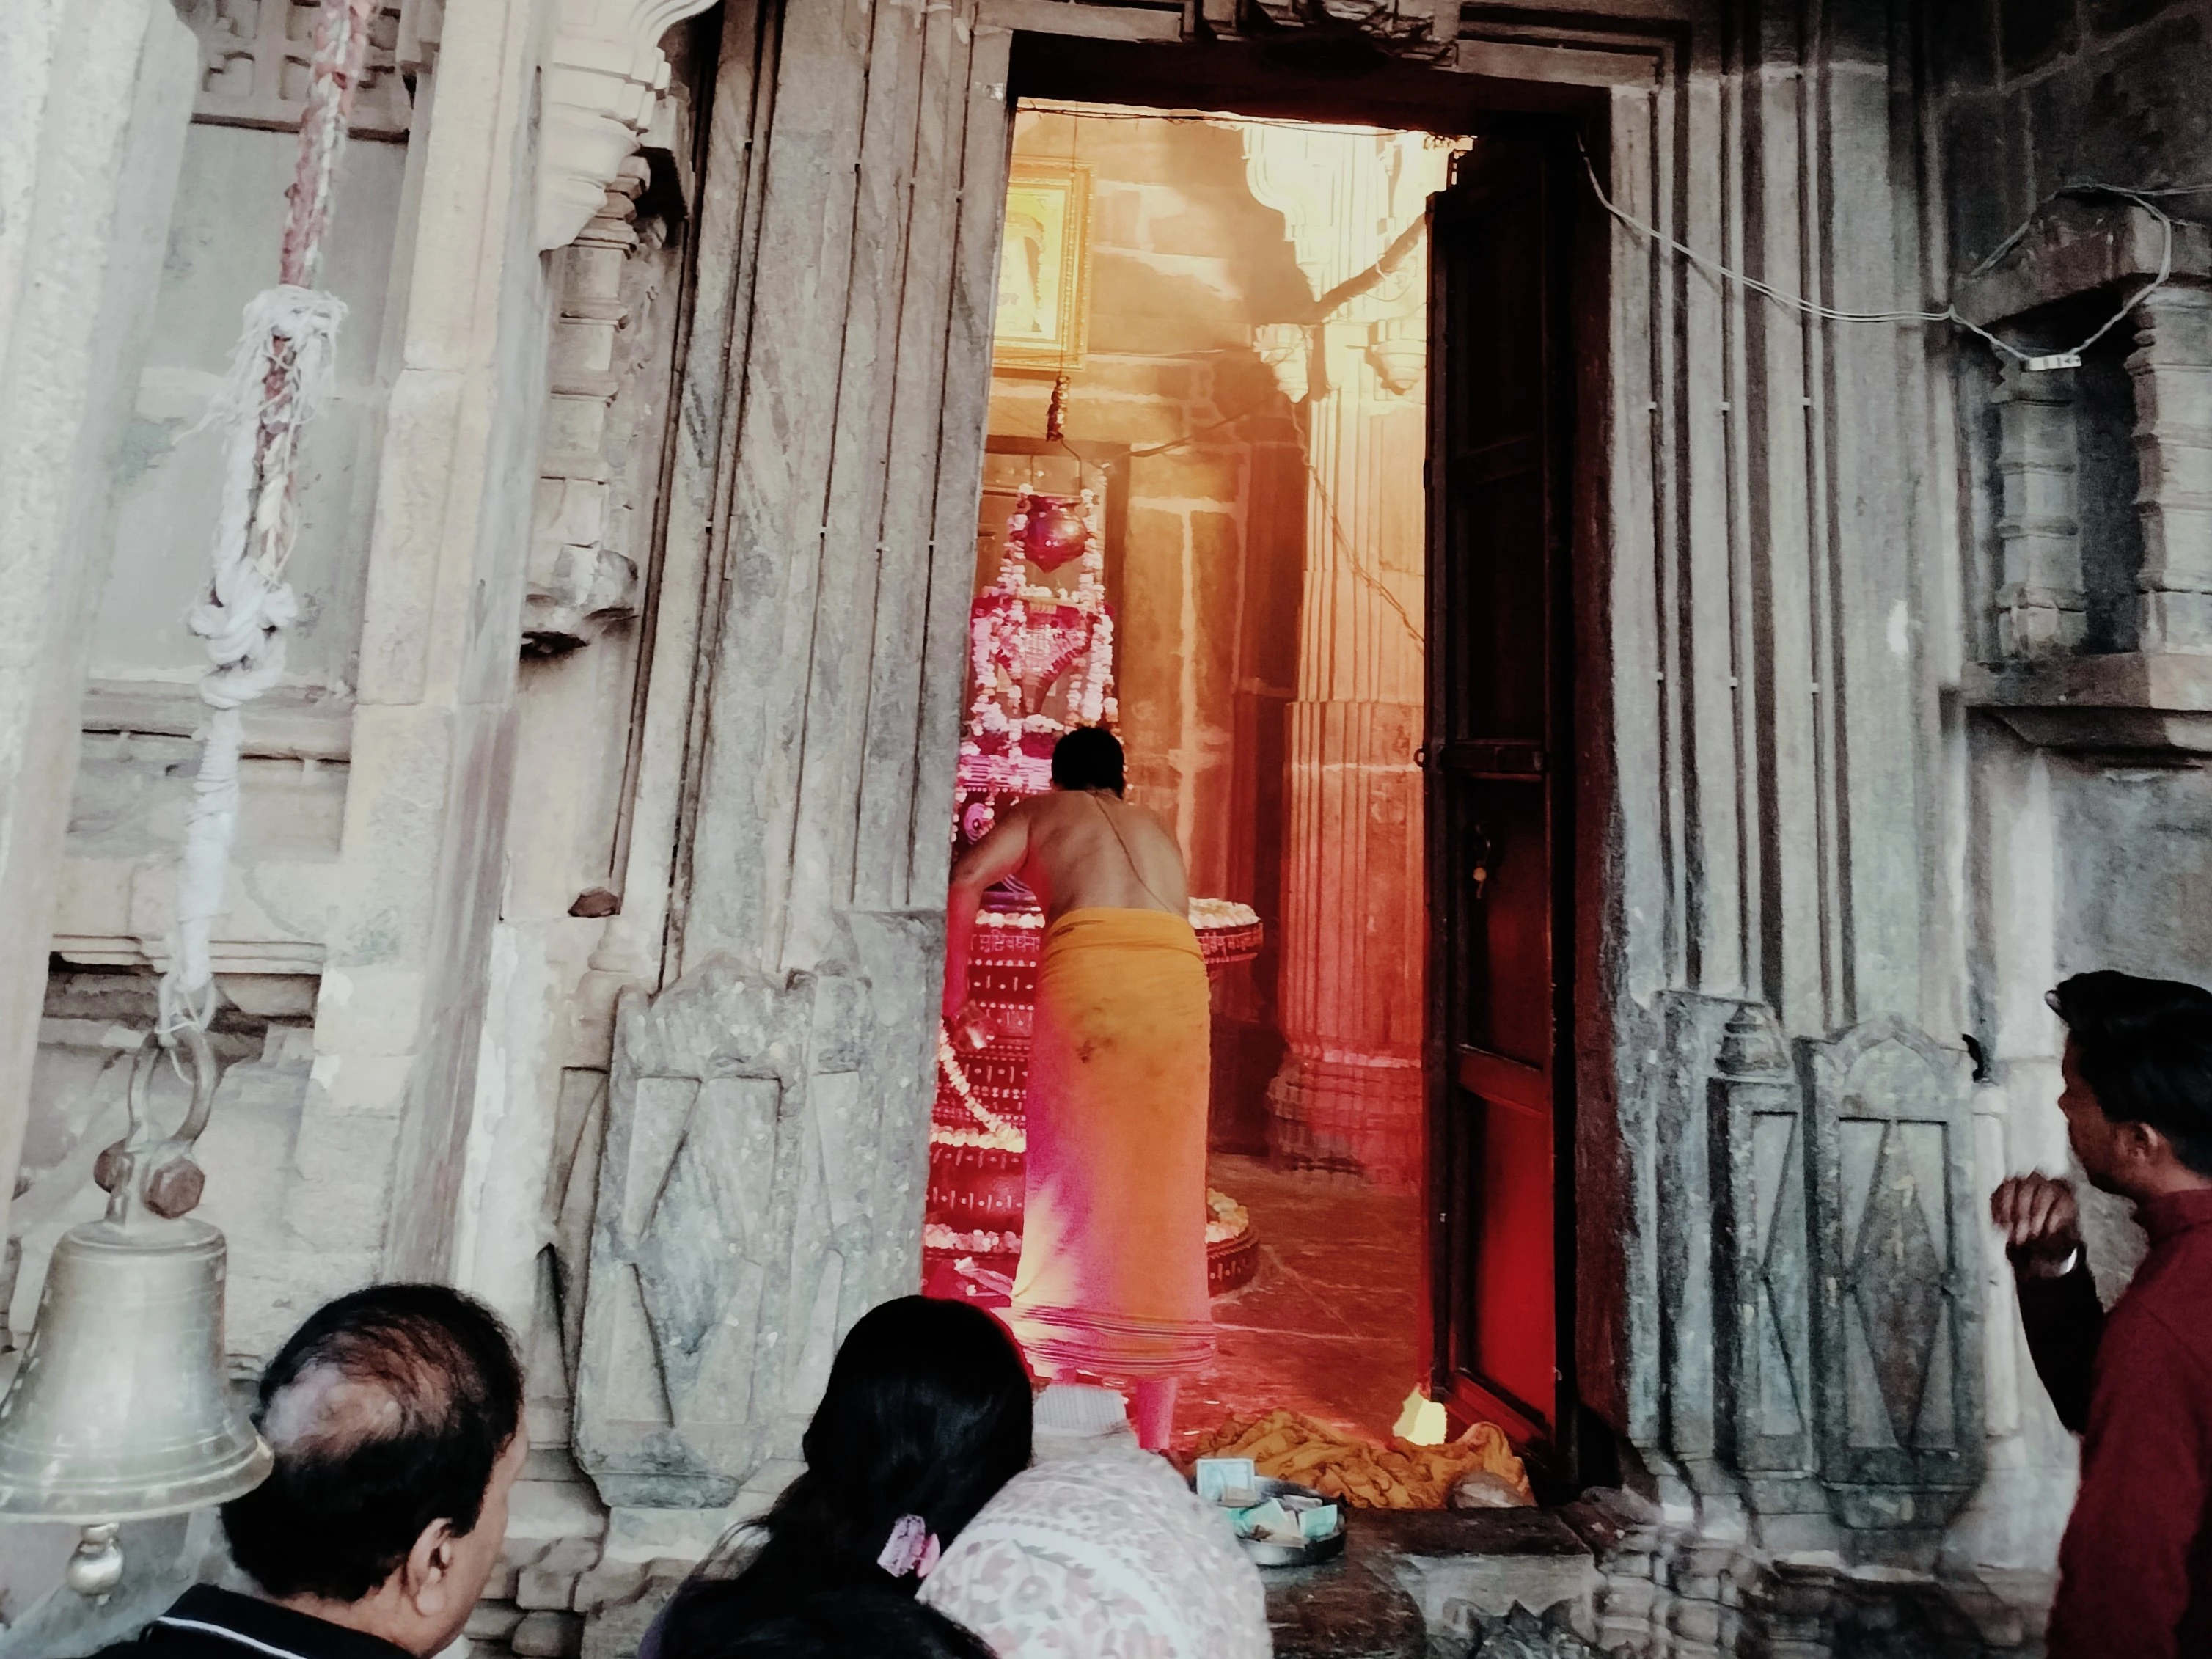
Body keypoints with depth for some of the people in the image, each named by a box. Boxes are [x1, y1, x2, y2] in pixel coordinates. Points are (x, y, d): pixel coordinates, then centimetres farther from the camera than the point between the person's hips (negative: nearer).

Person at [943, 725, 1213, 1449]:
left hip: (1088, 960, -3)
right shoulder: (1158, 831, 34)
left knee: (1071, 1186, 4)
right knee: (1162, 1203, 7)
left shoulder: (1039, 812, 23)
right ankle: (1155, 1438, 12)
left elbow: (964, 881, 9)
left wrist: (953, 990, 13)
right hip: (1179, 977, 3)